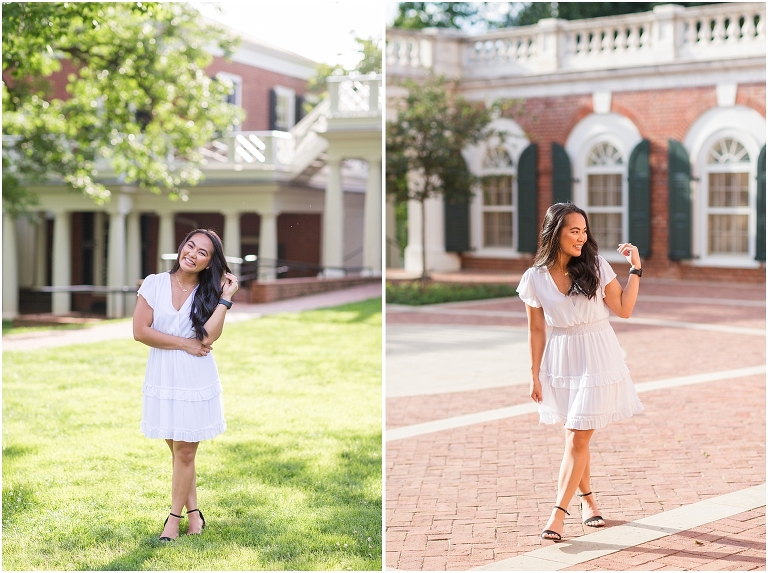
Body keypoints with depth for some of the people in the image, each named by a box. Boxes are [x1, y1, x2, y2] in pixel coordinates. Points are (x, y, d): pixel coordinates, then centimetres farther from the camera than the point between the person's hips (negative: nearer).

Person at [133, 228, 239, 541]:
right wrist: (184, 344, -10)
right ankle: (194, 513, 24)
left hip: (196, 381, -1)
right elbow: (140, 330, -9)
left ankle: (175, 518, 13)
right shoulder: (155, 284, -1)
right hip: (162, 378, 1)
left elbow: (207, 337, -15)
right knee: (178, 450, 10)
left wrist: (226, 297, -14)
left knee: (184, 451, 2)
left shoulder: (209, 293, 0)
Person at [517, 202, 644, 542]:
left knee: (578, 437, -6)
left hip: (596, 357, -2)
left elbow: (624, 309, -3)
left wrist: (635, 269, -9)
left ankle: (559, 512, -5)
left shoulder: (596, 266, -4)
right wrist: (535, 375, 6)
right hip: (560, 359, 2)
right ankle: (587, 498, 31)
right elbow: (536, 330, 5)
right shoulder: (535, 278, -2)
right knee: (575, 435, 12)